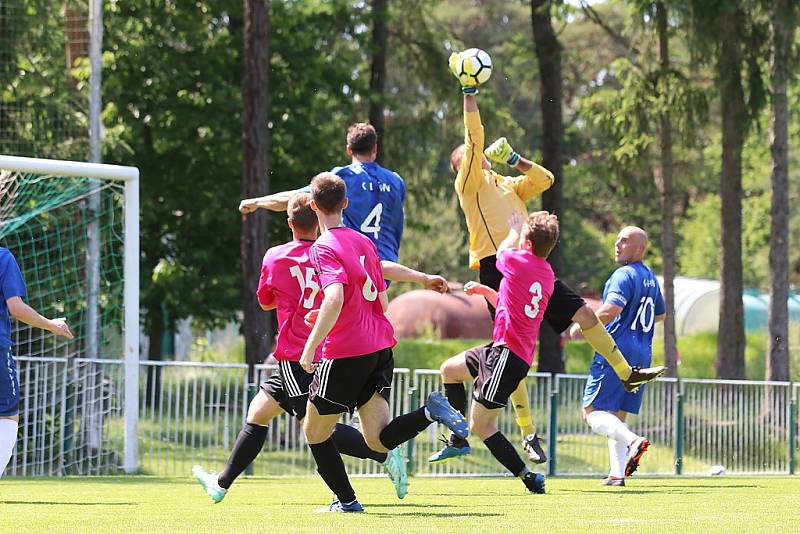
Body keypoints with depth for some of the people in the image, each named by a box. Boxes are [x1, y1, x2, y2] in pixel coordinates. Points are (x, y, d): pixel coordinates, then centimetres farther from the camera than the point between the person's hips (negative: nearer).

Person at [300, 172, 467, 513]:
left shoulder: (323, 248, -10)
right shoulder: (365, 243, 14)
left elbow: (334, 299, -27)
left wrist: (310, 347, -25)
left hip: (345, 353, -7)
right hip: (380, 347, 7)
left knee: (315, 433, 13)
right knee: (379, 439, -1)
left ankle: (346, 500, 17)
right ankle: (431, 411, -22)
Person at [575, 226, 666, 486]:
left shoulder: (624, 275, -12)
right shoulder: (651, 278, 17)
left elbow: (611, 310, -26)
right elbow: (661, 314, 32)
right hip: (643, 353, 9)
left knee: (593, 412, -10)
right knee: (616, 417, 14)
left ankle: (632, 440, -33)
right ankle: (617, 473, 4)